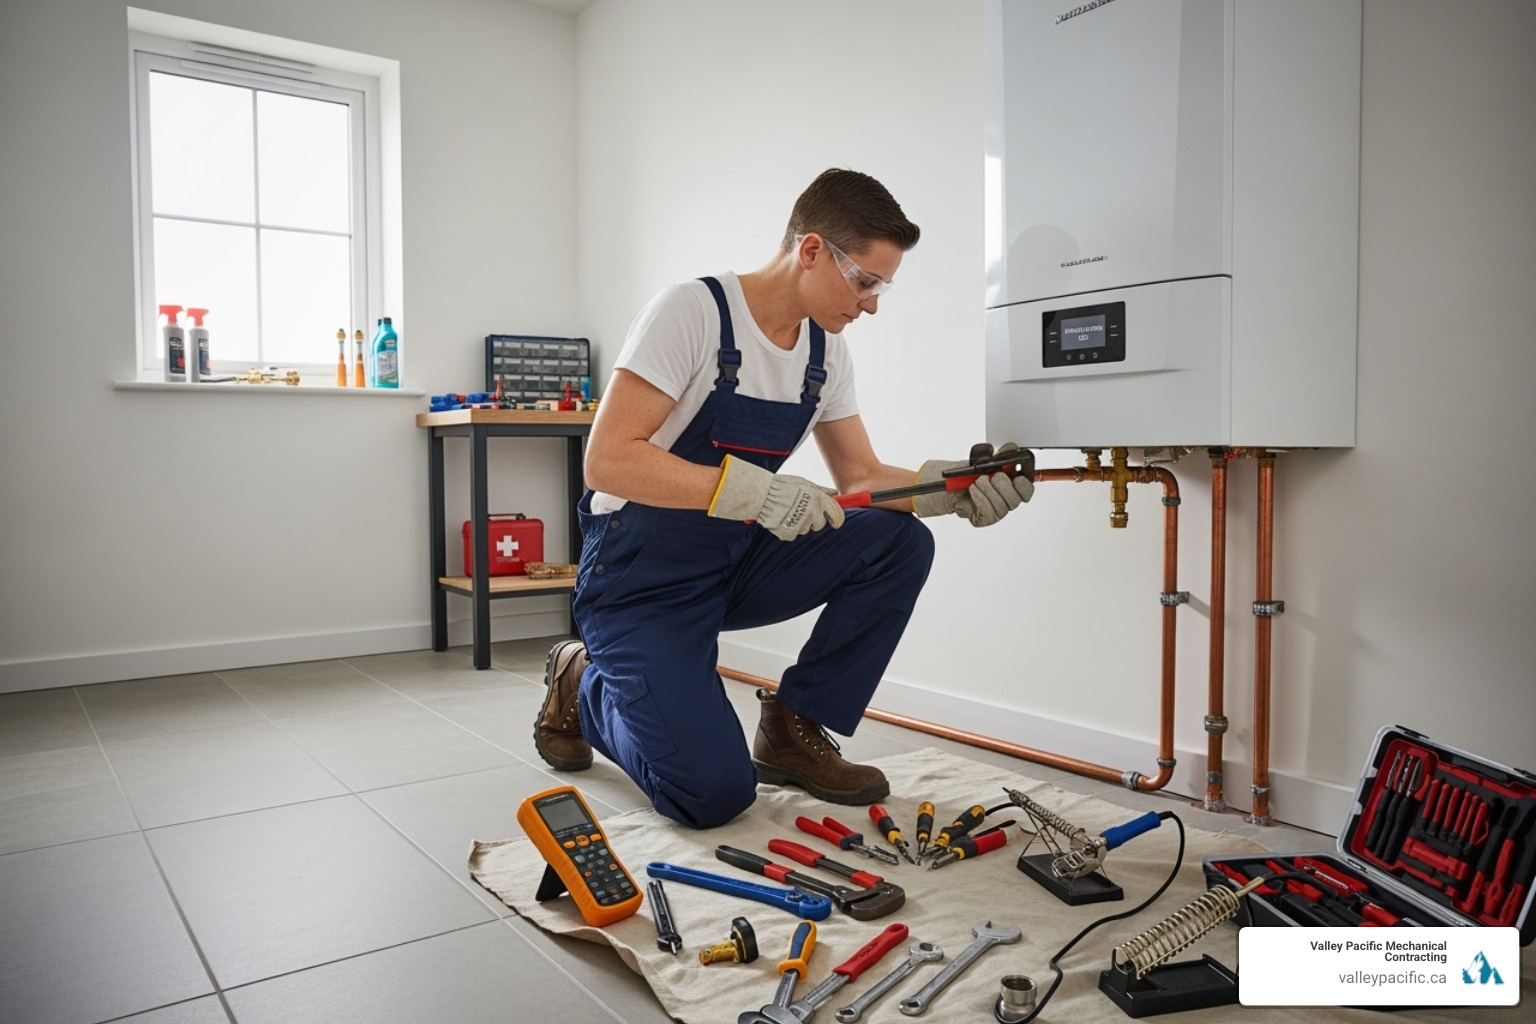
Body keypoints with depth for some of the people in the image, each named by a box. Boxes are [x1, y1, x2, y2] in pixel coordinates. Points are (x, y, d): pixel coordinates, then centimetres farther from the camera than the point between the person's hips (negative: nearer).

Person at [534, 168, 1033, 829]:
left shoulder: (826, 350, 4)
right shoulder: (693, 312, -18)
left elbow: (859, 477, 7)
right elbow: (607, 460, -25)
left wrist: (947, 488, -12)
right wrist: (747, 488, -35)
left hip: (738, 561, 7)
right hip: (643, 574, -7)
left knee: (903, 543, -13)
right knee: (715, 793, -19)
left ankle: (793, 730, 0)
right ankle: (584, 686, 11)